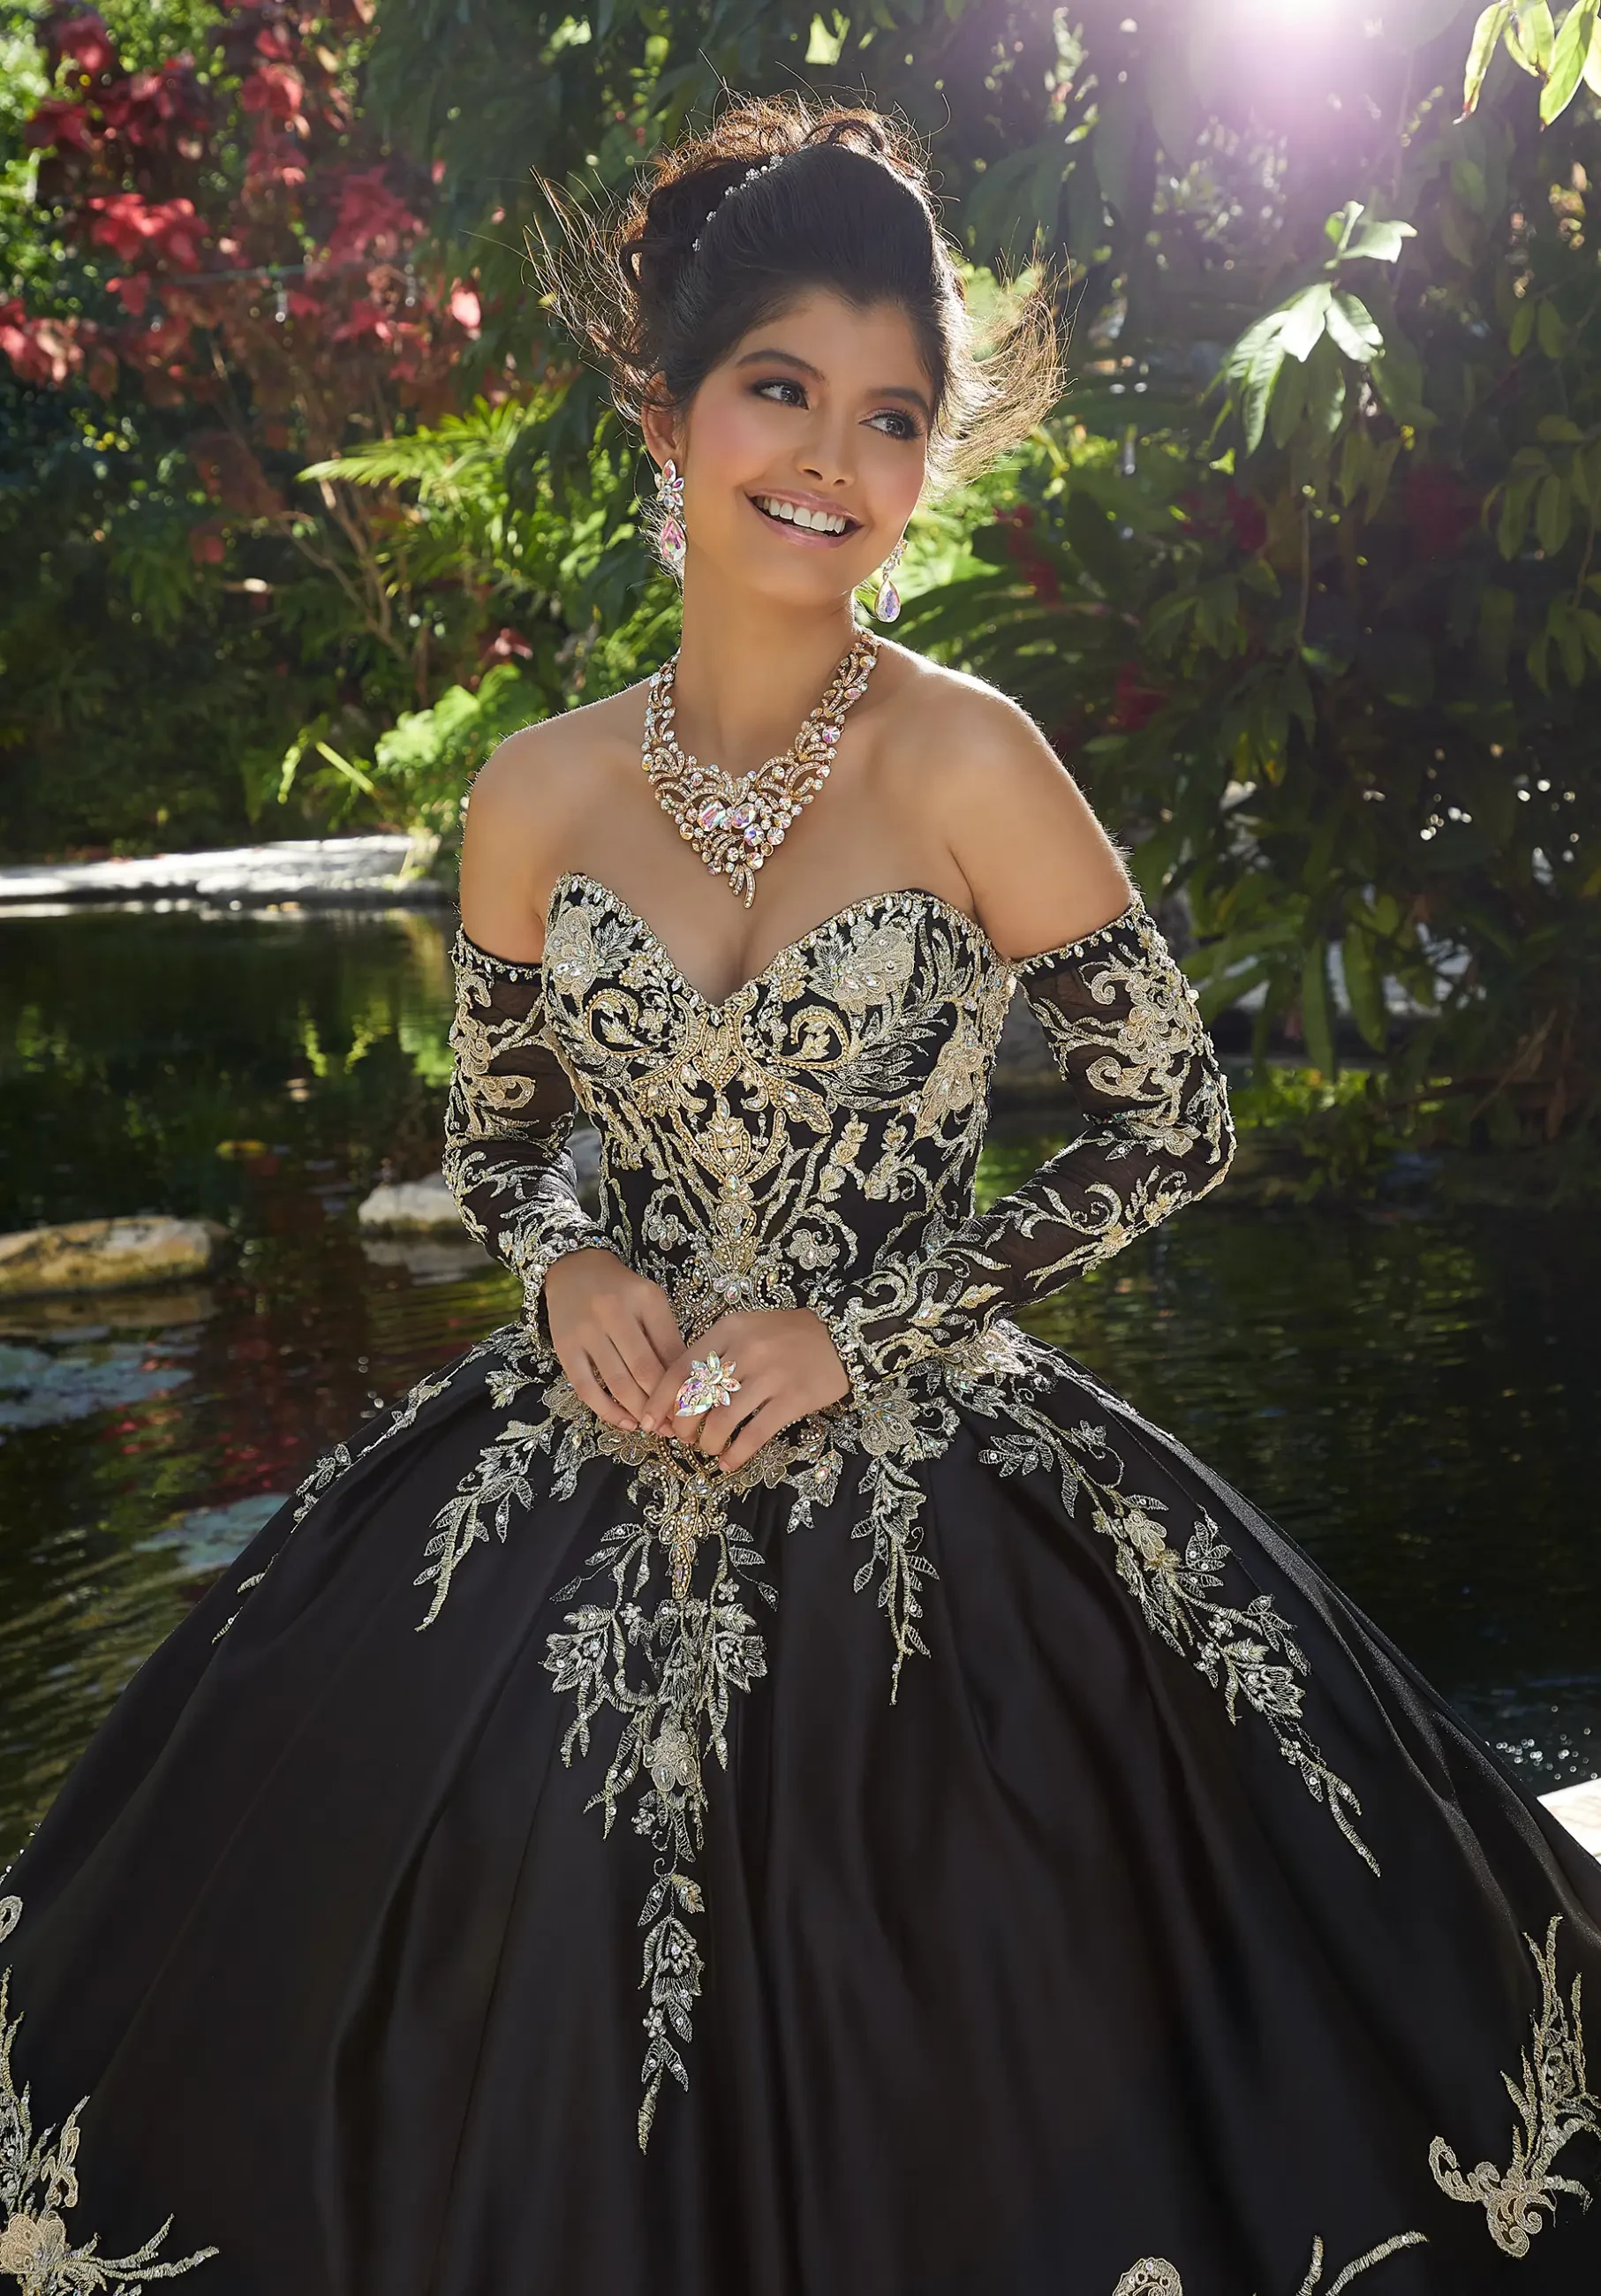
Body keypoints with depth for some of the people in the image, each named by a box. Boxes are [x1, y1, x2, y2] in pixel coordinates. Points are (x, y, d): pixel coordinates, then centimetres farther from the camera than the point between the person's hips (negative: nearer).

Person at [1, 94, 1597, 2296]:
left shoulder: (968, 760, -11)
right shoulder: (540, 794, 0)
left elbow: (1175, 1128, -5)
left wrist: (868, 1331, -11)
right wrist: (569, 1273, -8)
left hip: (928, 1498, -3)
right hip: (601, 1493, 3)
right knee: (555, 2113, 10)